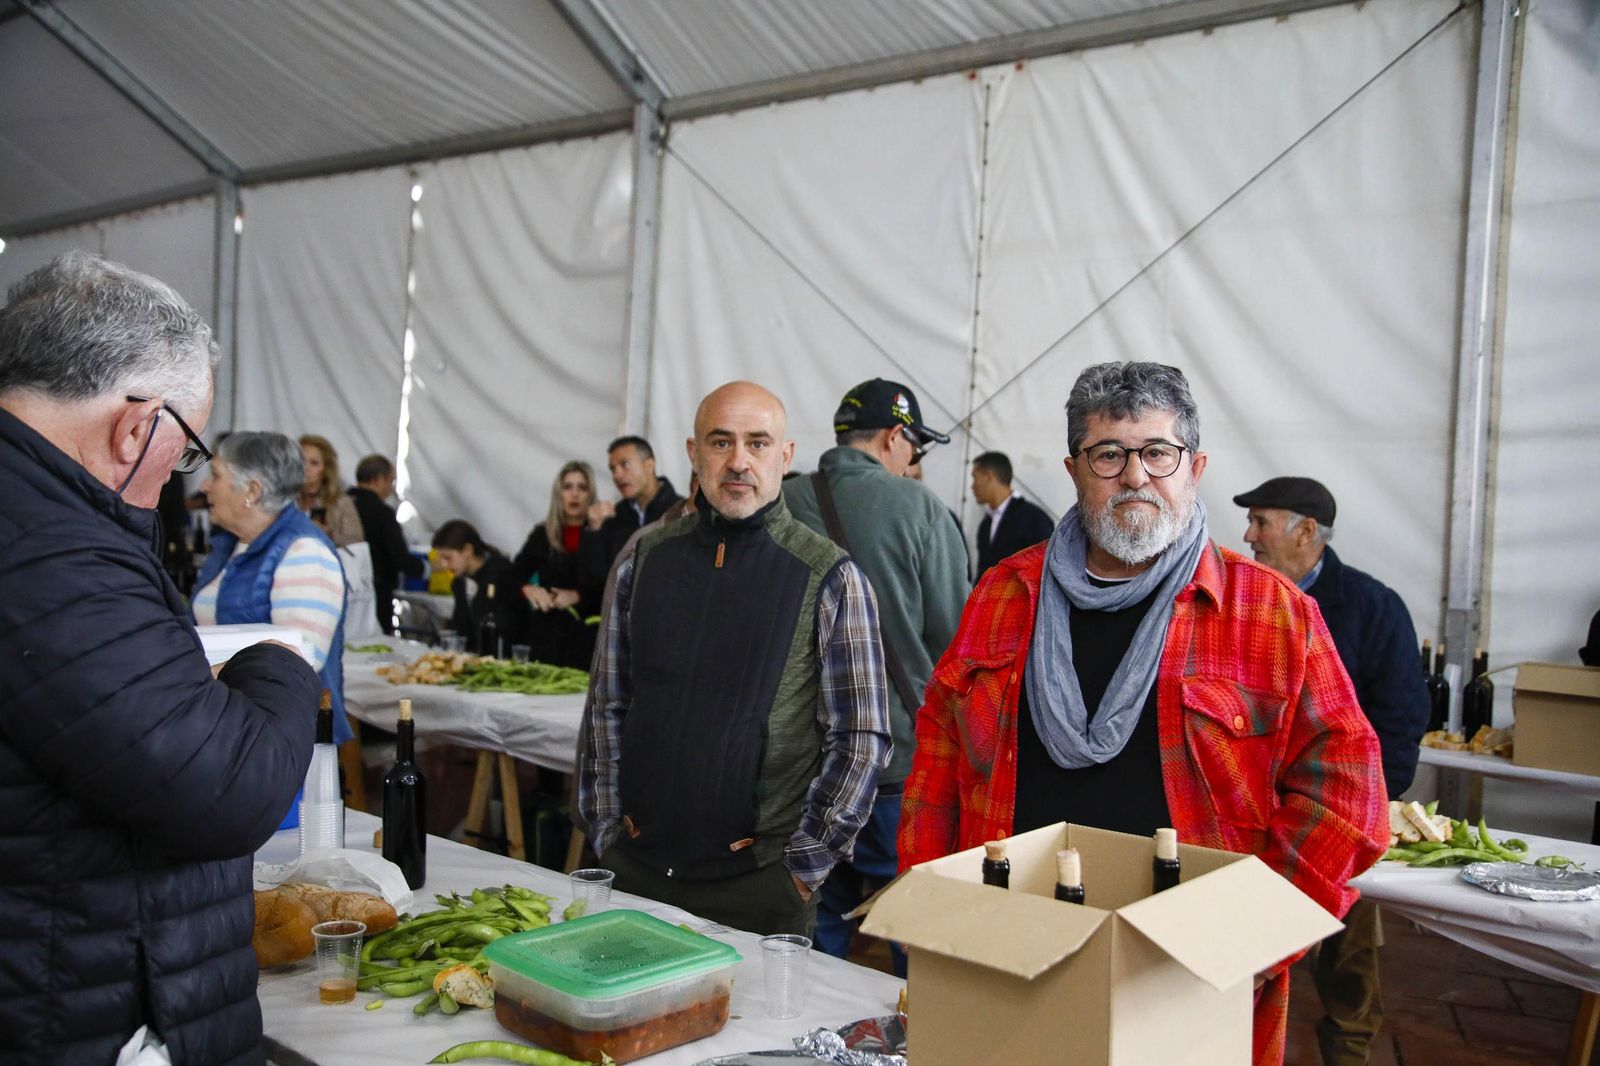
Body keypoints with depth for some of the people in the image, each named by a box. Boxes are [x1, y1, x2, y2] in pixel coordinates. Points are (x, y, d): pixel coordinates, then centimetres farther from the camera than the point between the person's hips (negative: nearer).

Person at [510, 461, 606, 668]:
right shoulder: (542, 535, 11)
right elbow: (514, 576, 15)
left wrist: (578, 596, -15)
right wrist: (528, 589, -4)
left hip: (588, 635, -4)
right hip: (547, 634, 4)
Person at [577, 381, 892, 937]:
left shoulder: (830, 577, -7)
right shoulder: (644, 558, 4)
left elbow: (861, 739, -5)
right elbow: (606, 708, 10)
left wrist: (803, 866, -7)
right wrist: (607, 835, 5)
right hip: (634, 867, 3)